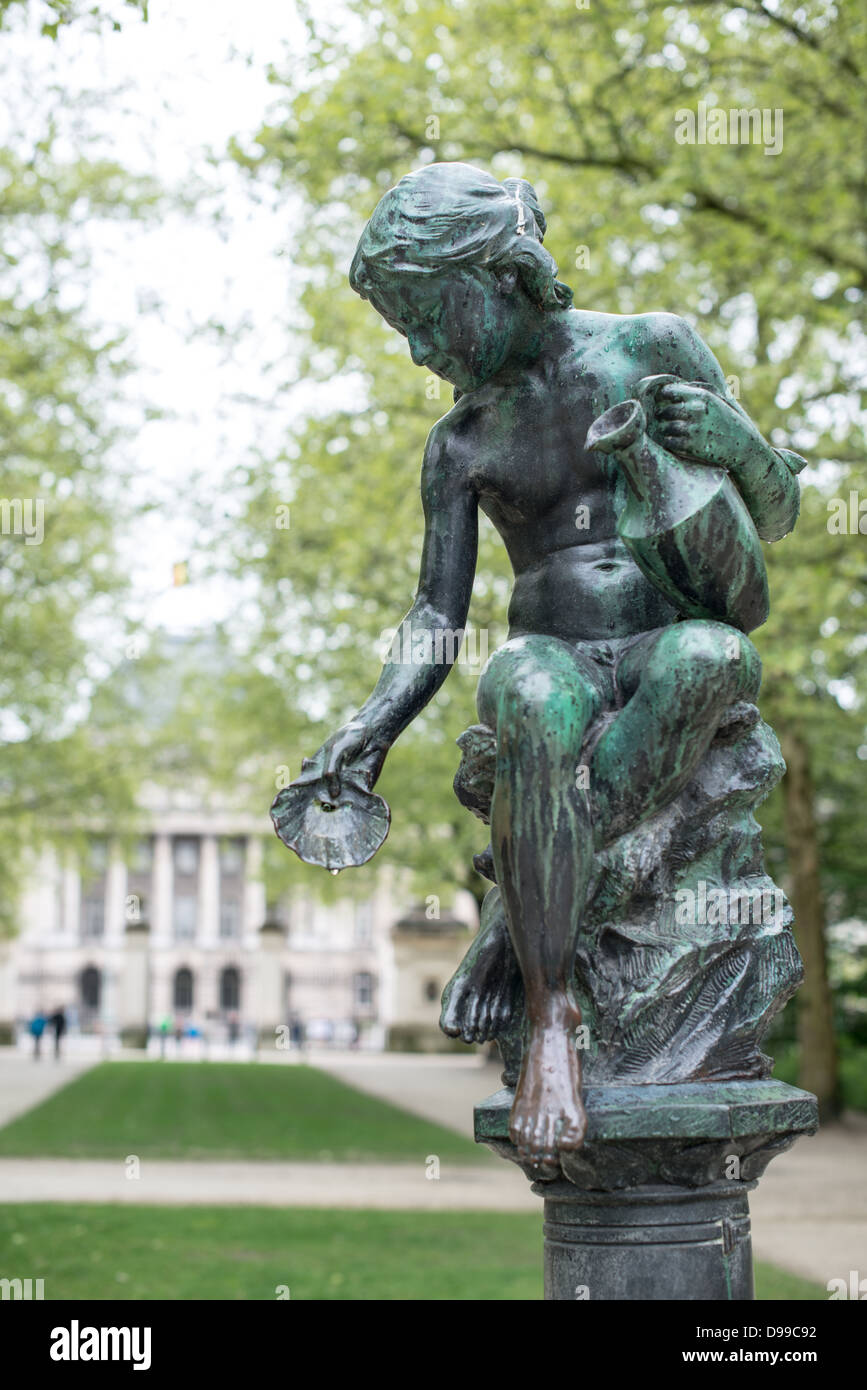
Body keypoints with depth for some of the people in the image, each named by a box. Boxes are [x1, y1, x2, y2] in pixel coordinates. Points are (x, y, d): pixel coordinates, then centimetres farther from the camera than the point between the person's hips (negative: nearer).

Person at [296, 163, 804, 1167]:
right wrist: (374, 727, -10)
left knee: (708, 656, -40)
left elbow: (778, 514, 11)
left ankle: (515, 940, -31)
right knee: (534, 707, -40)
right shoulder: (459, 444, 12)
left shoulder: (656, 348, 6)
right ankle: (551, 1017, -35)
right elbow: (436, 621, 9)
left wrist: (735, 440, -12)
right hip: (551, 661, 0)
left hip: (667, 657, 0)